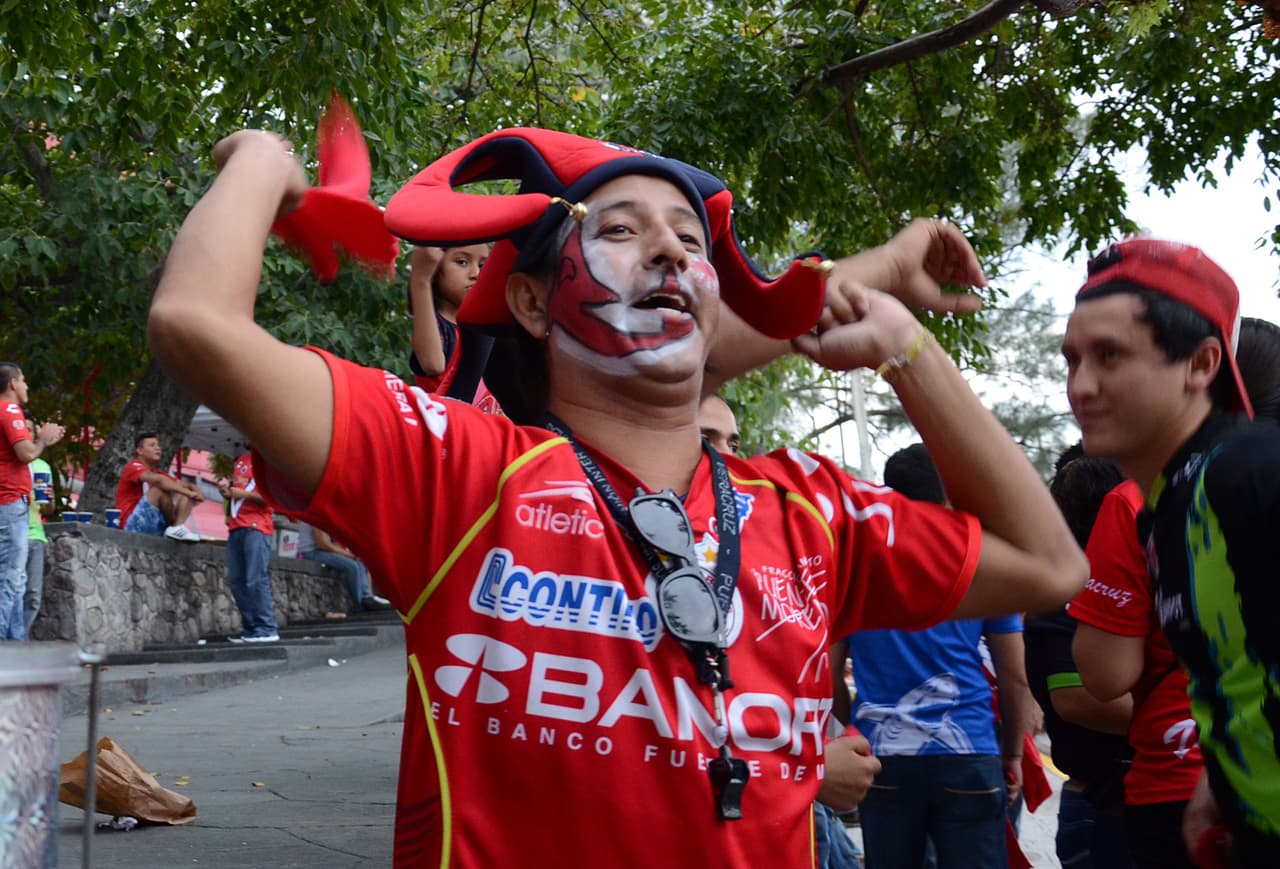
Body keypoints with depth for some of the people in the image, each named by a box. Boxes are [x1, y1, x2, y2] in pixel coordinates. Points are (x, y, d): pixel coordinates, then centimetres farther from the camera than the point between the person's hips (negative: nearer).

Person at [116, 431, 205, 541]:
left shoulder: (158, 472, 18)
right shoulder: (134, 467, -7)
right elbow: (158, 480, -27)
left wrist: (194, 490, -15)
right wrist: (189, 492, -29)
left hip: (154, 526, 8)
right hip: (132, 525, -8)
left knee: (185, 496, 2)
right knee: (162, 487, -25)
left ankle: (176, 528, -23)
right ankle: (177, 527, -13)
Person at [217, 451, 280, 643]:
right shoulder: (240, 461, 22)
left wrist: (243, 494, -15)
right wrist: (226, 491, 11)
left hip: (256, 528, -8)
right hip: (236, 528, 8)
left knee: (256, 580, -12)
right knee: (236, 581, 3)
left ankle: (267, 629, -12)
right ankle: (251, 628, 6)